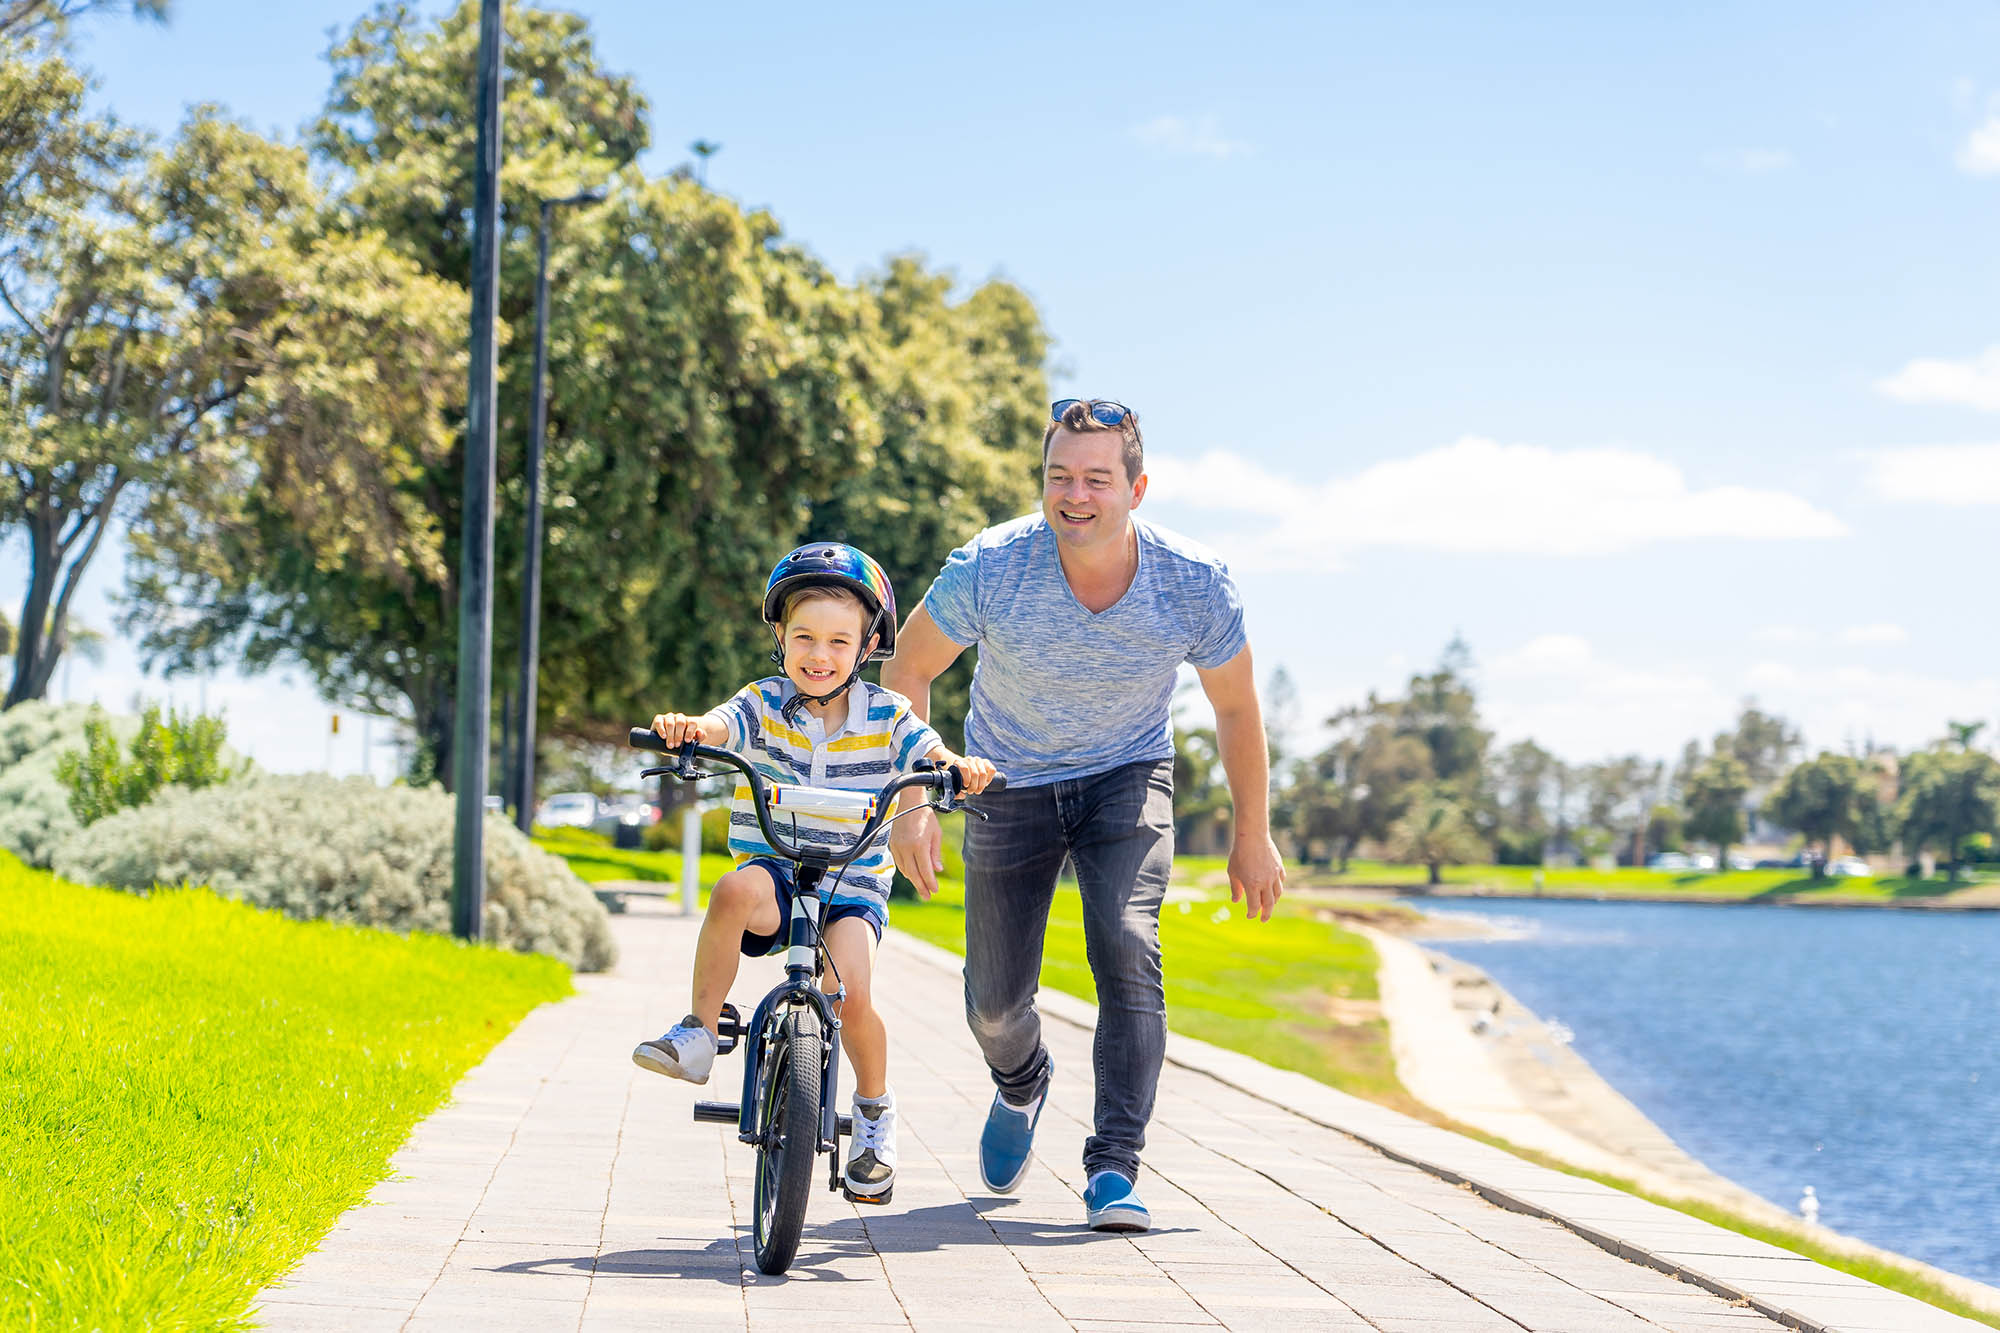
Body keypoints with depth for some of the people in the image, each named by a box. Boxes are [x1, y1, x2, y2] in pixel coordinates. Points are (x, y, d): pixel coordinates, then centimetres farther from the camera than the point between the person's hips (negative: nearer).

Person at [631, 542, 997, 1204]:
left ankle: (874, 1106, 6)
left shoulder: (884, 714, 1)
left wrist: (961, 765, -36)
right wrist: (686, 727, -46)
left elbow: (929, 751, -12)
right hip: (775, 873, 0)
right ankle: (699, 1033, -21)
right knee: (737, 889, -36)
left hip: (854, 886, 0)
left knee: (852, 999, -24)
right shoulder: (765, 703, -2)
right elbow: (721, 725, -21)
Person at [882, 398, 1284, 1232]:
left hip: (1128, 776, 0)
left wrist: (1253, 835, 3)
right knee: (995, 1003, 6)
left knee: (1128, 951, -25)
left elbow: (1235, 705, -5)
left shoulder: (1195, 585, -24)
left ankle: (1114, 1167, -17)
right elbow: (908, 669, -11)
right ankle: (1021, 1086, 42)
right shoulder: (991, 568, -28)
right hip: (1010, 782, 1)